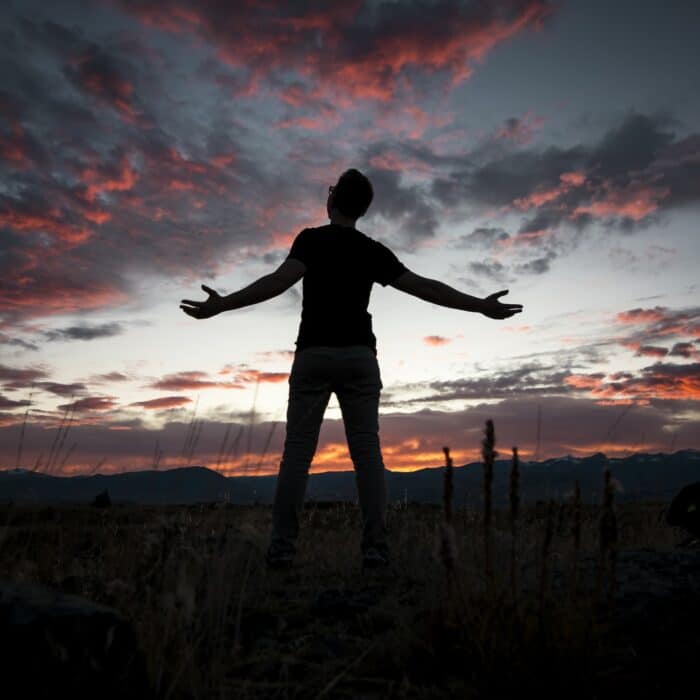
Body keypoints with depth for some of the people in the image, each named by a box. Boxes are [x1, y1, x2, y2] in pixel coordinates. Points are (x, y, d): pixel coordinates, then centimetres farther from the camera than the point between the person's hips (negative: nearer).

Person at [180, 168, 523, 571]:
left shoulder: (312, 239, 2)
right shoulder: (373, 251, 11)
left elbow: (281, 280, -15)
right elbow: (424, 287, 6)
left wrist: (222, 305, -18)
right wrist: (482, 306, 12)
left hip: (314, 355, -2)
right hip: (359, 357, 2)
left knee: (298, 450, -1)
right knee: (367, 451, 0)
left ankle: (282, 548, -4)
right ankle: (376, 548, -5)